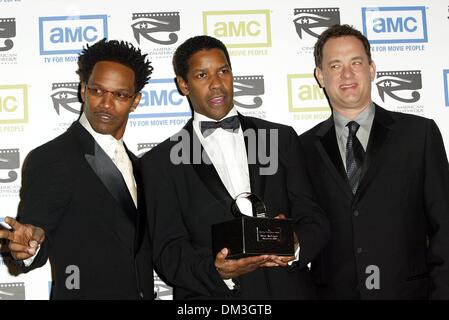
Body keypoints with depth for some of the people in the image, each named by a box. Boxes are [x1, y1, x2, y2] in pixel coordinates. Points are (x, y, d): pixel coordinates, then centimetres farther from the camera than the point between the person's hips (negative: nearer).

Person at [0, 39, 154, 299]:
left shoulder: (135, 164, 8)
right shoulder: (49, 159, -16)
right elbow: (31, 239, -21)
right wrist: (31, 245, -39)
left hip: (142, 292, 7)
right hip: (84, 293, -7)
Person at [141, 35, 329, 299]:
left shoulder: (281, 138, 6)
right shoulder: (161, 162, 0)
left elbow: (315, 220, 3)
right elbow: (169, 252, -6)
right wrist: (216, 271, -25)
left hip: (288, 289, 2)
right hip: (211, 295, -2)